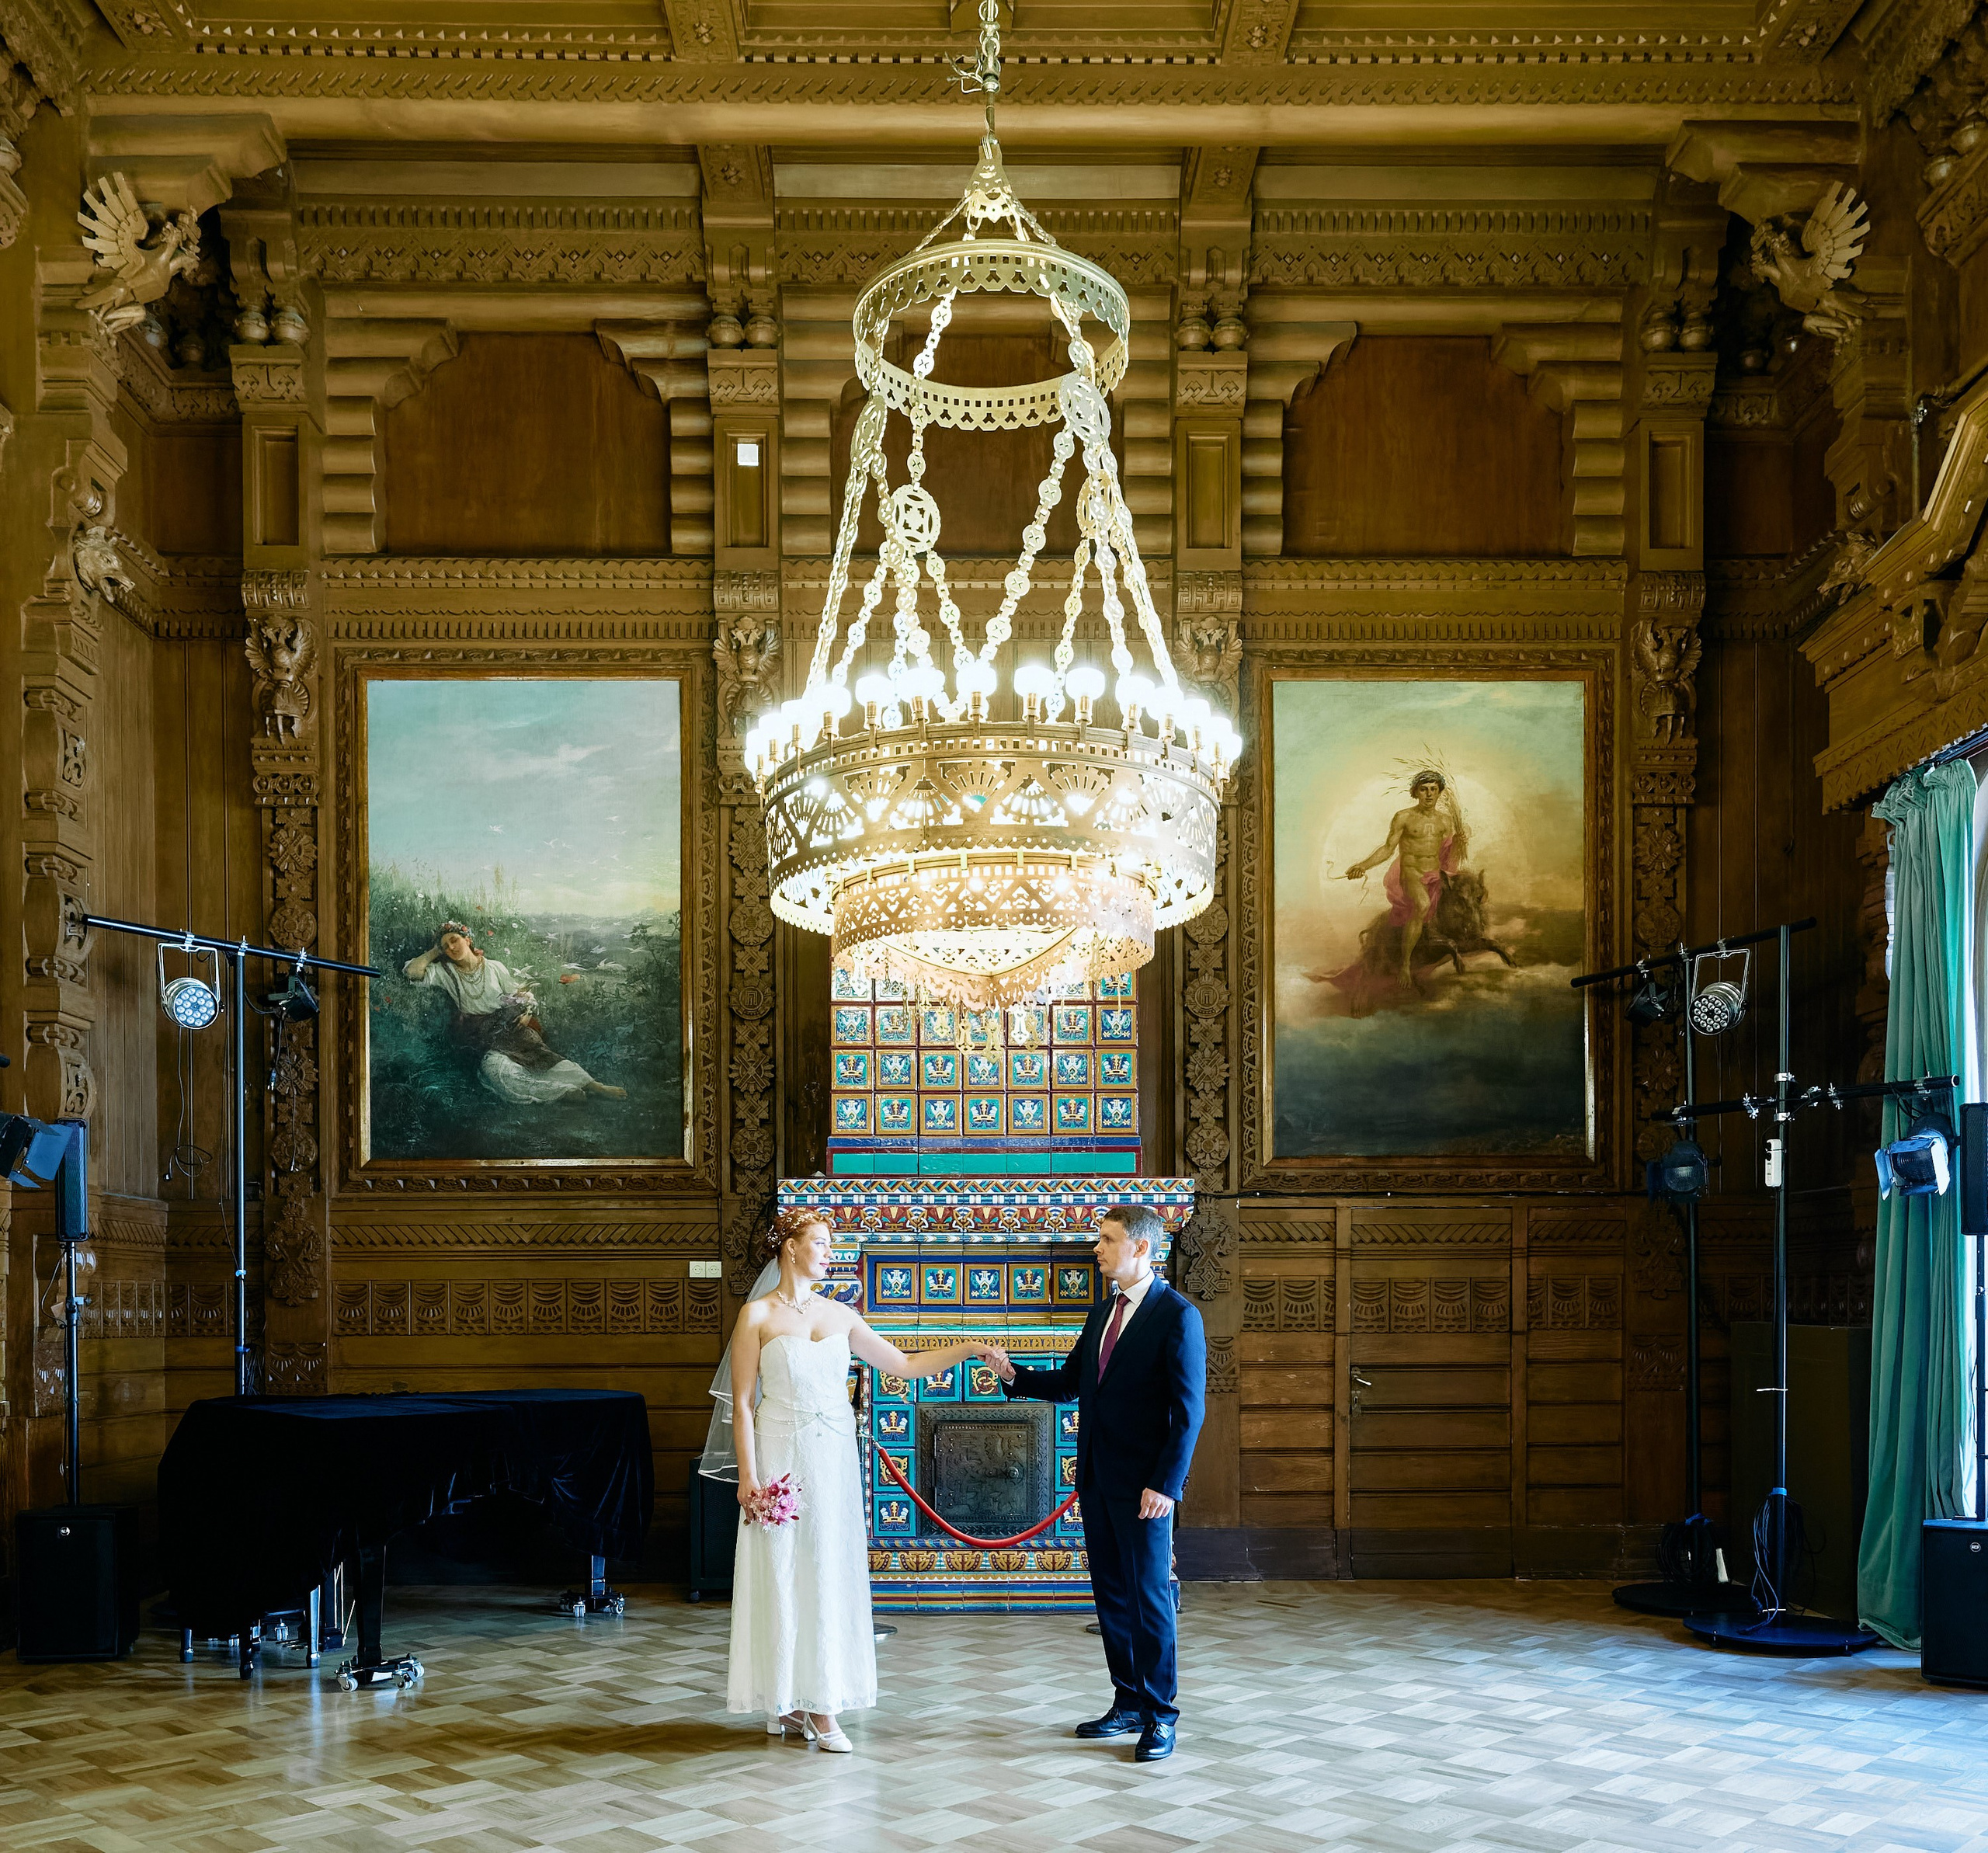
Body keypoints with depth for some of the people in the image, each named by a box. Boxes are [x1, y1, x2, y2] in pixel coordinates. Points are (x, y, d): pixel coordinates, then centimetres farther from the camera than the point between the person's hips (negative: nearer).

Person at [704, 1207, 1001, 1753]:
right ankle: (787, 1702, 9)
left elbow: (904, 1365, 13)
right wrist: (748, 1477, -12)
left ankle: (818, 1703, 10)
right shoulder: (757, 1315, -3)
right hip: (782, 1459, -4)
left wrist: (968, 1350, 4)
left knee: (830, 1577, 4)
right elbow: (742, 1404, -6)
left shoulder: (839, 1315, 10)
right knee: (783, 1577, 0)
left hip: (834, 1461, 5)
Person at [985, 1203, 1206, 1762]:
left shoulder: (1177, 1317, -11)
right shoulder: (1102, 1314, 14)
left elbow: (1188, 1411, -14)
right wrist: (1014, 1374, 0)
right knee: (1111, 1595, 12)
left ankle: (1160, 1716, 8)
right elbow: (1068, 1383, 17)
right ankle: (1129, 1705, 22)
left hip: (1146, 1486, -8)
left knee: (1150, 1597, -2)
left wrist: (1165, 1484, -19)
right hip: (1098, 1480, 8)